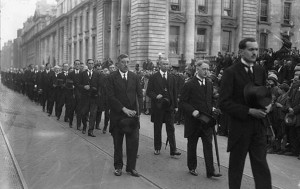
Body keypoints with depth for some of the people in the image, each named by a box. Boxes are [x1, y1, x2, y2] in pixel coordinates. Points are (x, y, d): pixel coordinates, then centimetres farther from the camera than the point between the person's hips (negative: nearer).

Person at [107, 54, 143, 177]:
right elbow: (111, 96, -9)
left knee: (134, 141, 0)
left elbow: (139, 95, 7)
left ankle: (131, 167, 13)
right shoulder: (112, 77, -2)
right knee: (117, 143, 8)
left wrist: (137, 111, -6)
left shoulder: (134, 77, 9)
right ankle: (118, 166, 23)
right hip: (117, 115, -2)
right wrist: (124, 109, -15)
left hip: (132, 114, 2)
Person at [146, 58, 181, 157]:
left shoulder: (172, 77, 10)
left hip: (169, 106, 2)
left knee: (171, 128, -2)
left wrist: (175, 105, 8)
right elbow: (148, 91, -1)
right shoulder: (153, 77, 0)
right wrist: (156, 96, -20)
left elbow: (174, 92, 12)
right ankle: (157, 148, 21)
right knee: (157, 128, 8)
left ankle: (173, 150, -1)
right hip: (157, 106, -2)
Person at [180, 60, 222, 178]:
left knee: (208, 145, 0)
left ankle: (210, 171, 3)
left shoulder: (209, 84, 8)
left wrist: (212, 108, 2)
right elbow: (183, 102, -9)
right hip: (193, 120, -3)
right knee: (192, 145, 10)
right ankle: (192, 168, 27)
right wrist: (192, 111, -23)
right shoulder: (189, 85, -8)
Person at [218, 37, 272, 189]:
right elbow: (224, 103, -14)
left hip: (259, 126, 4)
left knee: (261, 166, 2)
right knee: (236, 166, 11)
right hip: (240, 126, -4)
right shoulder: (231, 72, -9)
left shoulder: (260, 71, 9)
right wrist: (249, 111, -20)